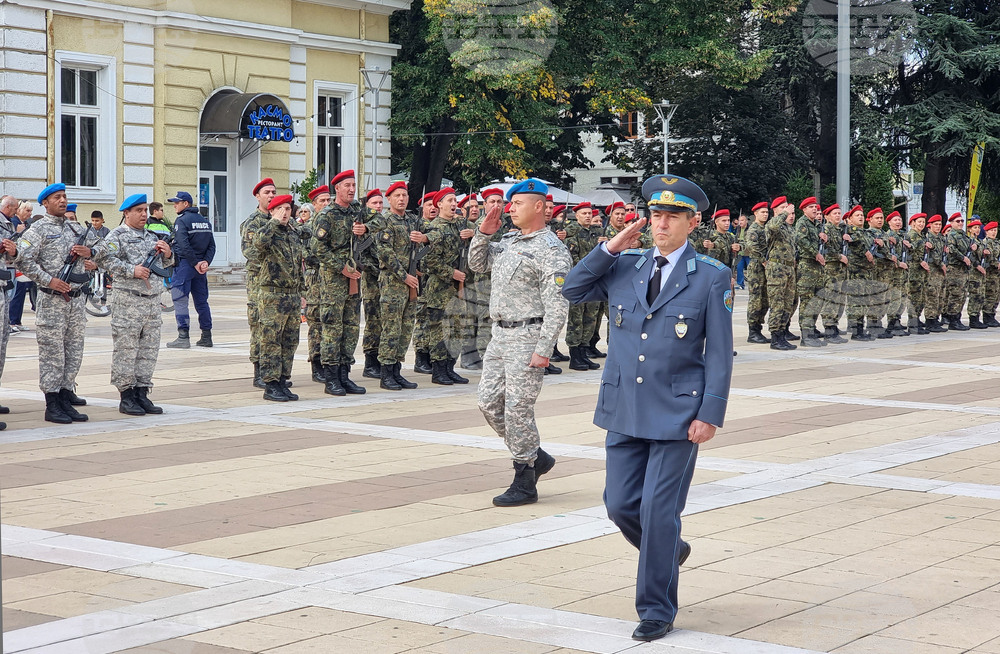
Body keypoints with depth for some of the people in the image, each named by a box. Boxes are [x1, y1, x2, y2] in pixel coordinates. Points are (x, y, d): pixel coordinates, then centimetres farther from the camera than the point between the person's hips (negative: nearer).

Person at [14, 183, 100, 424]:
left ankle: (66, 400, 16)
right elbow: (23, 260, -12)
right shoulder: (38, 229, -2)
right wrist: (49, 280, -19)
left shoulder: (77, 229, 15)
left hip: (76, 299, 6)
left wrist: (89, 252, 0)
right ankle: (52, 406, 1)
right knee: (52, 352, -4)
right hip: (52, 300, -6)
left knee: (74, 352, 8)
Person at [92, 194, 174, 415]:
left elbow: (165, 265, 27)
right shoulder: (117, 235, -1)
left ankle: (142, 393, 14)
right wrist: (131, 270, -21)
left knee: (149, 349, 8)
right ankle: (126, 396, 0)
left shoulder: (151, 237, 20)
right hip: (128, 300, -7)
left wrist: (168, 254, 4)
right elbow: (103, 257, -16)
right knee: (126, 349, -5)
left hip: (152, 300, 7)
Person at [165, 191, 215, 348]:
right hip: (200, 267, 7)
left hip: (184, 264, -7)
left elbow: (184, 246, -19)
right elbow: (212, 245, 8)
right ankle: (206, 337, 13)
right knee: (201, 301, 11)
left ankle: (183, 337, -11)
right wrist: (205, 262, -2)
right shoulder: (205, 221, 14)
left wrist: (195, 263, -15)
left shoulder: (181, 220, -9)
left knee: (179, 300, -5)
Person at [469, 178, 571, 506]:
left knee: (518, 408, -6)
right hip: (500, 334, 9)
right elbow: (477, 264, 24)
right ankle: (535, 457, 25)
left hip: (528, 336, -9)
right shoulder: (510, 241, 13)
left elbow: (557, 306, -17)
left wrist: (543, 350, -22)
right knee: (489, 402, 10)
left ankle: (524, 483, 4)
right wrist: (483, 233, 7)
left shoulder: (551, 250, -13)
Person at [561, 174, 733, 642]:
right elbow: (572, 290, 6)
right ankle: (667, 551, 37)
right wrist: (610, 248, -2)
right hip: (625, 409, 4)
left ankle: (657, 610, 10)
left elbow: (720, 353, -5)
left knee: (659, 511, -5)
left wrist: (710, 414, -12)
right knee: (621, 505, 6)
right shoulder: (624, 267, 6)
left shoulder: (712, 278, -5)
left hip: (678, 412, -4)